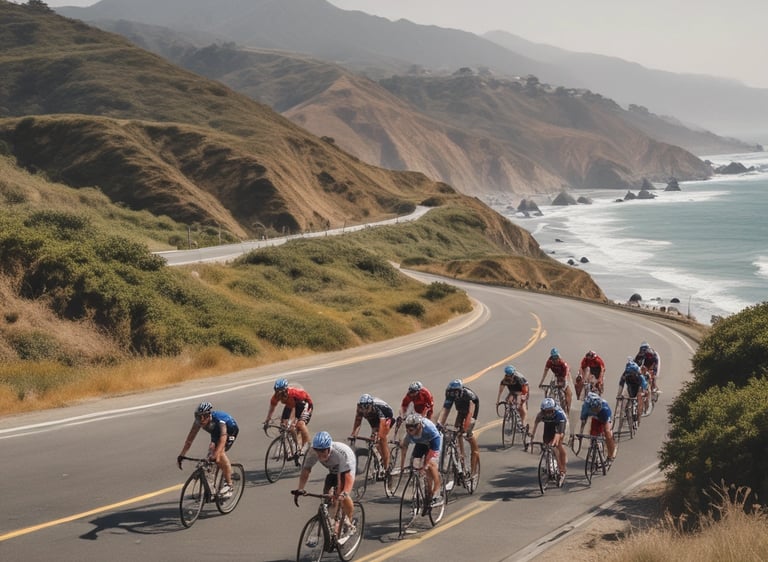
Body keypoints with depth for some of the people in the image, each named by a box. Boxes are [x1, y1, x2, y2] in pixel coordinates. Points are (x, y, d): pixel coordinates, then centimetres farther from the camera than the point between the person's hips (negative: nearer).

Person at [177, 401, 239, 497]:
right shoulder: (198, 421, -27)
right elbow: (190, 438, -25)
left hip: (230, 431, -6)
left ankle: (228, 485, -17)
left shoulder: (219, 421, -42)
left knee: (220, 452, -26)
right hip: (215, 432, 6)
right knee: (211, 449, -18)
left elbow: (223, 437, -55)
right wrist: (181, 455, -32)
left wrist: (216, 455, -68)